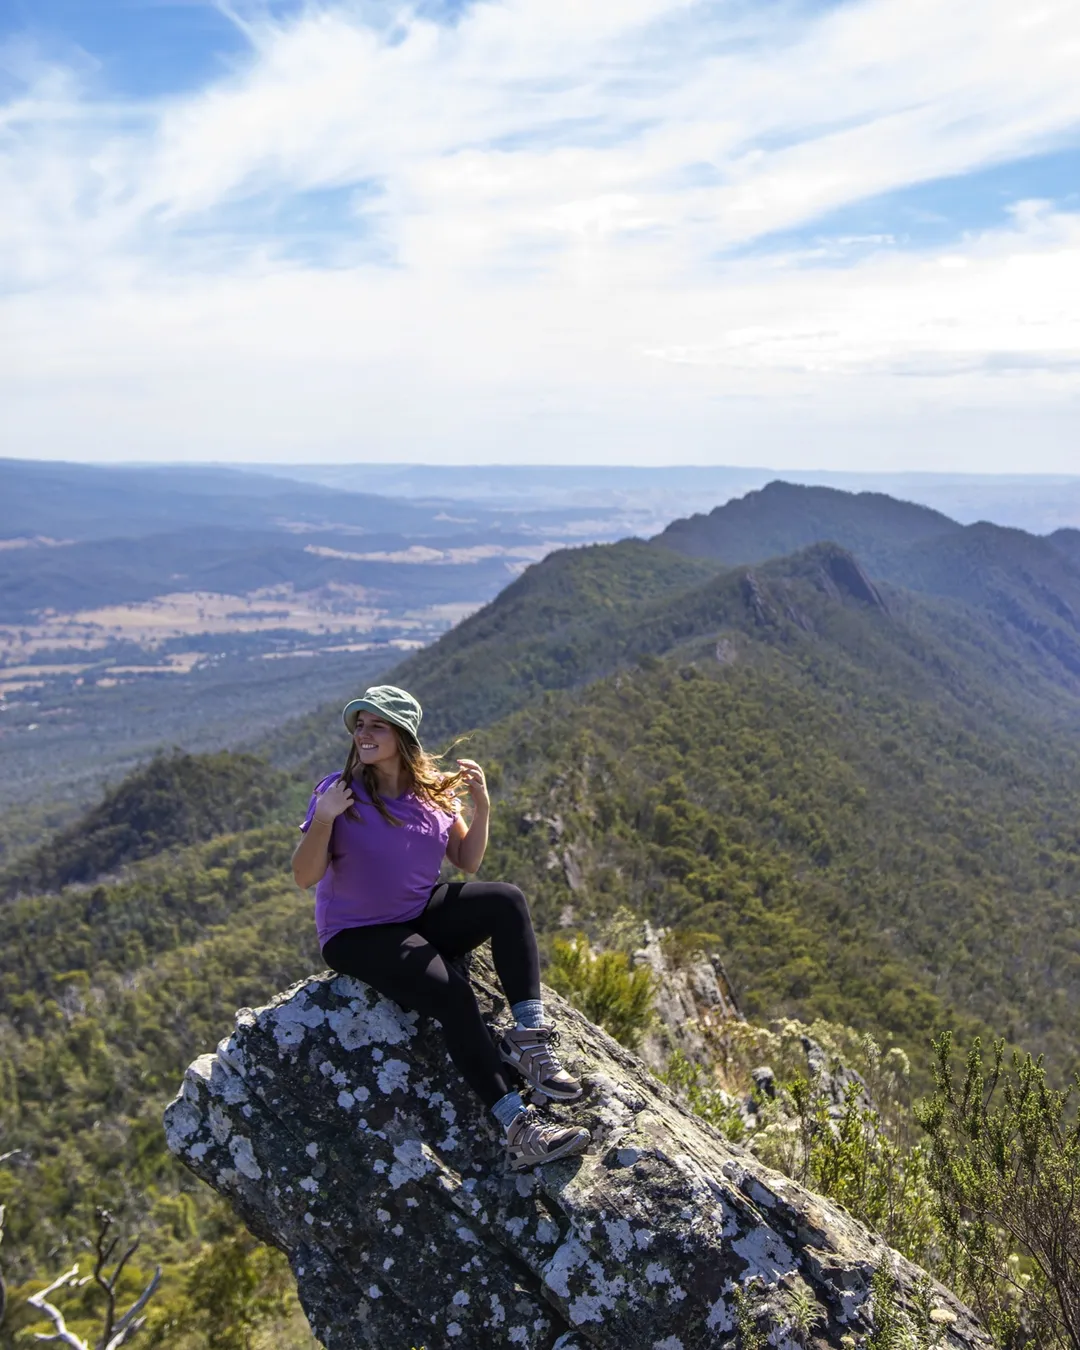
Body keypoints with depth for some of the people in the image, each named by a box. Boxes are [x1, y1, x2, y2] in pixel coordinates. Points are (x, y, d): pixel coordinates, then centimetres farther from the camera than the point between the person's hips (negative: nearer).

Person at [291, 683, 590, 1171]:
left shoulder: (434, 790, 1)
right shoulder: (339, 792, -12)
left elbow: (467, 861, 6)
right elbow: (304, 877, -14)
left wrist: (481, 806, -8)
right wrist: (322, 821, -30)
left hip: (422, 916, 5)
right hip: (357, 936, -5)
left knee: (506, 899, -21)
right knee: (452, 994, -28)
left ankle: (529, 1036, -25)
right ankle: (518, 1128, -26)